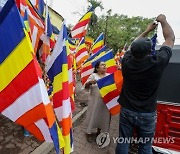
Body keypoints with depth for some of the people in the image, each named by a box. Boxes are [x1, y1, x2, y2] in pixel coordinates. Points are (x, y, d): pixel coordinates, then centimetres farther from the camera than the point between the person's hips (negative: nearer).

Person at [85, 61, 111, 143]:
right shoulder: (93, 76, -5)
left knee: (104, 116, 16)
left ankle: (99, 131, 40)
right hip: (95, 101, -3)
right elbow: (86, 87, -7)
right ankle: (89, 132, 32)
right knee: (93, 116, 9)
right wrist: (90, 82, -27)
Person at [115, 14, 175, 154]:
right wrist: (163, 20, 14)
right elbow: (170, 38, 0)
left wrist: (147, 31, 21)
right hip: (147, 114, -1)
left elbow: (134, 45, 10)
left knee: (123, 142, 16)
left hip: (126, 111, 2)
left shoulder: (127, 62, -12)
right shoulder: (157, 63, -18)